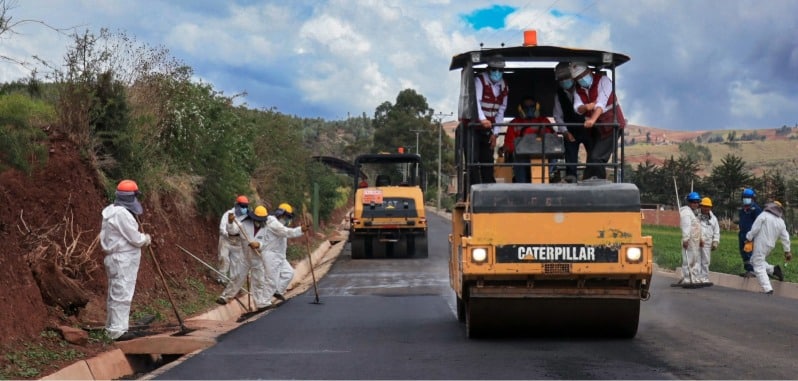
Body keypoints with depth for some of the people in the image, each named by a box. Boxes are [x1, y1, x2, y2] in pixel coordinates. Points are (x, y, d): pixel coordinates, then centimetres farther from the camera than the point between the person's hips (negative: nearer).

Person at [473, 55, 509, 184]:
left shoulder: (504, 87, 8)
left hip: (488, 130, 5)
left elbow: (501, 111, 8)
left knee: (488, 161, 7)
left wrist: (495, 133, 2)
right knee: (473, 160, -10)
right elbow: (475, 101, -26)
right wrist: (482, 119, -42)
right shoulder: (480, 81, -11)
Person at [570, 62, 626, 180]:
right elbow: (577, 108, -9)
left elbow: (601, 103, -26)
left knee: (597, 158, -18)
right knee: (591, 160, 8)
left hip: (611, 126, -7)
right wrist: (586, 107, -32)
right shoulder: (578, 89, 6)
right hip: (596, 129, 7)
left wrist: (593, 119, -40)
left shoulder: (602, 80, -12)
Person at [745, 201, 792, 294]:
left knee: (759, 268, -4)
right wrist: (787, 251, 20)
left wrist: (749, 238, 0)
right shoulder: (781, 222, 10)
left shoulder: (764, 215, -7)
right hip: (770, 246, 7)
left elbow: (755, 228, -13)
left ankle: (768, 289, -11)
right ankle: (773, 269, 9)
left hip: (760, 244, -7)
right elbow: (785, 238, 13)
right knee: (754, 260, 25)